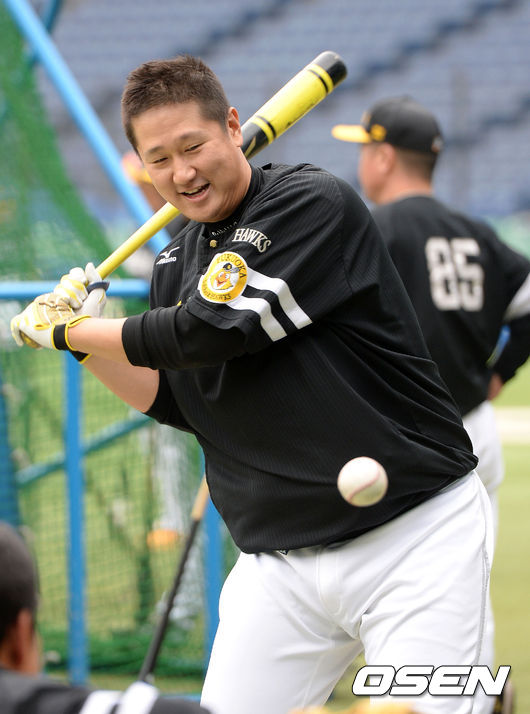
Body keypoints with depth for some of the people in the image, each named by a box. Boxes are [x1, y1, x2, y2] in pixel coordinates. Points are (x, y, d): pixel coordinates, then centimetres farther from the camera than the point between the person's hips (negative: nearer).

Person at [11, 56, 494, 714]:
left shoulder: (316, 204, -13)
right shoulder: (176, 264, 11)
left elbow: (208, 333, -20)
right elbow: (176, 401, 17)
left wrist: (68, 332, -6)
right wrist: (91, 345, 1)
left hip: (415, 538, -6)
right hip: (279, 560, 6)